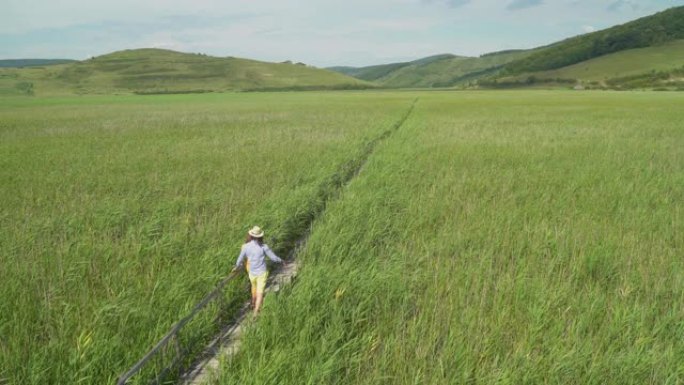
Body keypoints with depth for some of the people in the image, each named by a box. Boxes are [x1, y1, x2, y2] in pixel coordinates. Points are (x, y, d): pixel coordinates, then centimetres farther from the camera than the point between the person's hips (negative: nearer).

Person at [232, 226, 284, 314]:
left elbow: (240, 259, 3)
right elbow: (273, 257, -10)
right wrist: (281, 261, 11)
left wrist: (236, 266, 24)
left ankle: (254, 302, 54)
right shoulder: (264, 247, -19)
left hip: (252, 273, 3)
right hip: (262, 273, -3)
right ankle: (256, 312, -2)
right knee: (260, 292, 3)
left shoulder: (246, 246, -13)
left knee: (254, 286, 32)